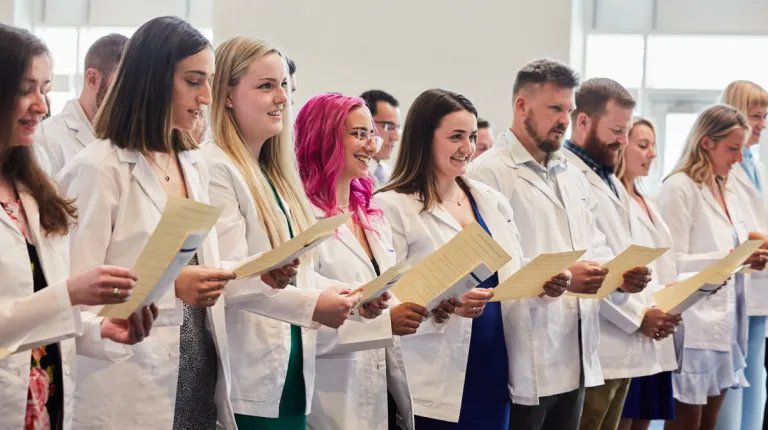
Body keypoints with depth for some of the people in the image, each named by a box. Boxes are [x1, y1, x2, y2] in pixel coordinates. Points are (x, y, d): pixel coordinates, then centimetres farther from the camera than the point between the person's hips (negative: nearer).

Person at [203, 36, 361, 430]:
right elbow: (229, 277, -18)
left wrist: (342, 293, 0)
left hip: (291, 376, 8)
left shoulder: (277, 174, 16)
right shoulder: (216, 168, -12)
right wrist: (312, 305, -21)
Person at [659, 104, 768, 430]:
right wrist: (729, 258, -23)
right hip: (693, 326, -8)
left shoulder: (726, 193, 17)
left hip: (725, 323, 8)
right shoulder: (679, 187, -9)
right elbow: (673, 263, -14)